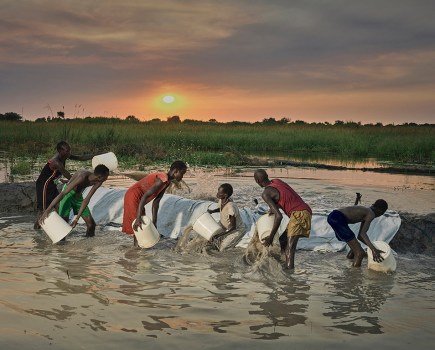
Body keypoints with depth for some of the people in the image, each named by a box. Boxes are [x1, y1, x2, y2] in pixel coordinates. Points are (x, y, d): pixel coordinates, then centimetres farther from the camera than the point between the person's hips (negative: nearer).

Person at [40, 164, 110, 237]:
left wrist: (77, 218, -26)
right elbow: (62, 194, -38)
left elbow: (87, 200, -18)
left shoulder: (98, 182, -18)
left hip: (78, 196, 6)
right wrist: (47, 211, -41)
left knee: (91, 224, 0)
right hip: (68, 194, -6)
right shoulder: (82, 177, -37)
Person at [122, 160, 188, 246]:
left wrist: (154, 221, 0)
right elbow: (145, 196, -32)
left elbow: (156, 202, 5)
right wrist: (138, 218, -37)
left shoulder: (167, 182, 6)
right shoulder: (163, 179, -24)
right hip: (133, 197, -10)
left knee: (143, 224, 16)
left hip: (136, 199, 10)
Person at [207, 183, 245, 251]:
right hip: (225, 227, 7)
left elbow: (233, 227, -28)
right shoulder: (221, 200, -14)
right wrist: (212, 211, -6)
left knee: (221, 248, -13)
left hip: (236, 230, -7)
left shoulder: (231, 207, -36)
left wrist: (219, 235, -31)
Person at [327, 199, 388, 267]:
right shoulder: (371, 214, -1)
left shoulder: (364, 211, 26)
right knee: (360, 253, -8)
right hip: (338, 219, -10)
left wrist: (372, 246, 26)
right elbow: (363, 233, -16)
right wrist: (373, 249, -24)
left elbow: (360, 236, 30)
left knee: (356, 247, 27)